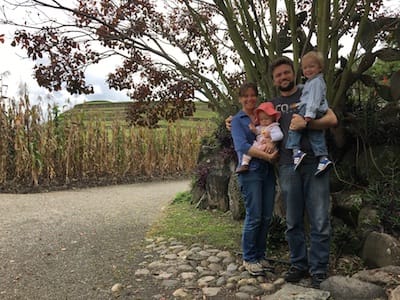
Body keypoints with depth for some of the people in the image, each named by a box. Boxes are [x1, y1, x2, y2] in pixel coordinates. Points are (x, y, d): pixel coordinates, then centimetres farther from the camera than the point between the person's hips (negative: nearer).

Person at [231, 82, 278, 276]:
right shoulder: (237, 120, 2)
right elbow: (242, 146, -13)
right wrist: (267, 156, -19)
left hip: (268, 171, 6)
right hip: (250, 171, -5)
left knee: (266, 217, 7)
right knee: (254, 217, -5)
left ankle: (260, 256, 22)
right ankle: (249, 259, 10)